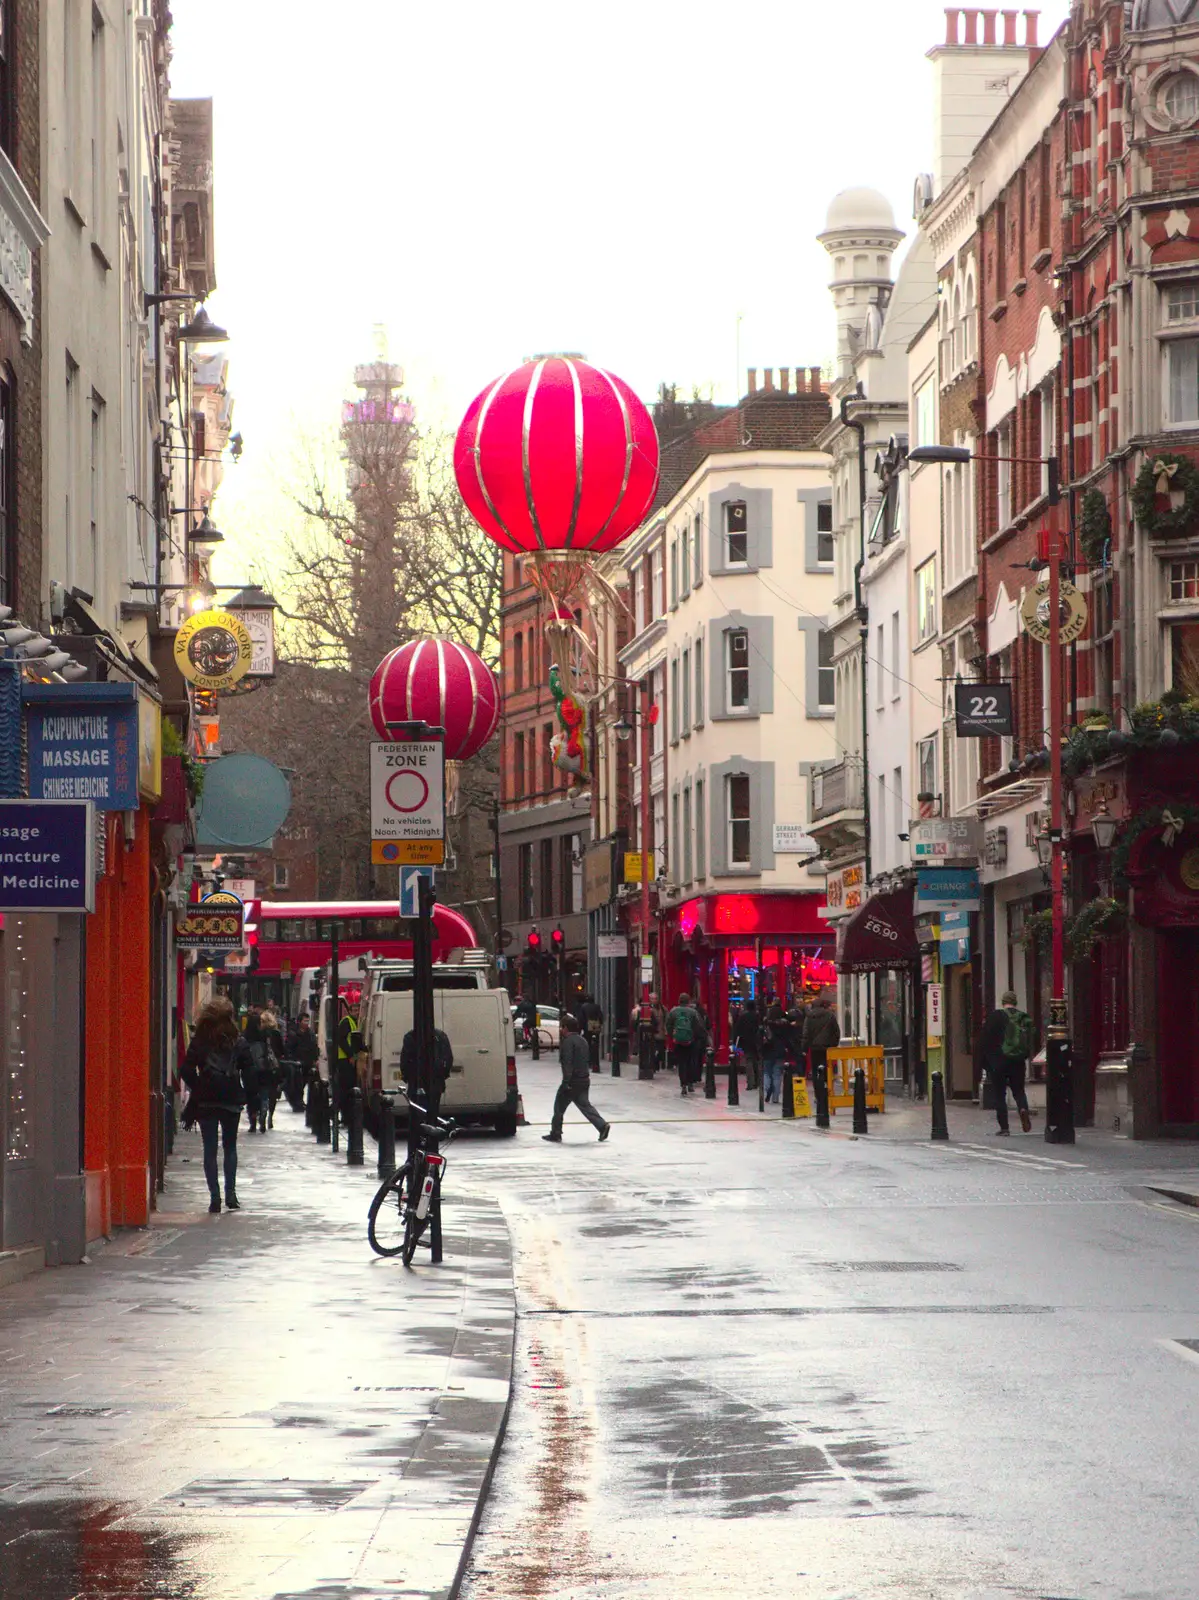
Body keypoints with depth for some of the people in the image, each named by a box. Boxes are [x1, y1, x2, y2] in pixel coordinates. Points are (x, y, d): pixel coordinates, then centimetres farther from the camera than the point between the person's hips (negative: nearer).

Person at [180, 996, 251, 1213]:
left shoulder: (199, 1042, -3)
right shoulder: (238, 1043, -2)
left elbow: (186, 1071, -9)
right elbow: (248, 1072, -5)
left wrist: (197, 1089, 4)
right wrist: (244, 1095, 6)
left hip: (205, 1101, -1)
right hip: (231, 1101, 1)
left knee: (210, 1150, 4)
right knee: (230, 1148, 15)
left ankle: (215, 1196, -2)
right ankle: (231, 1193, 6)